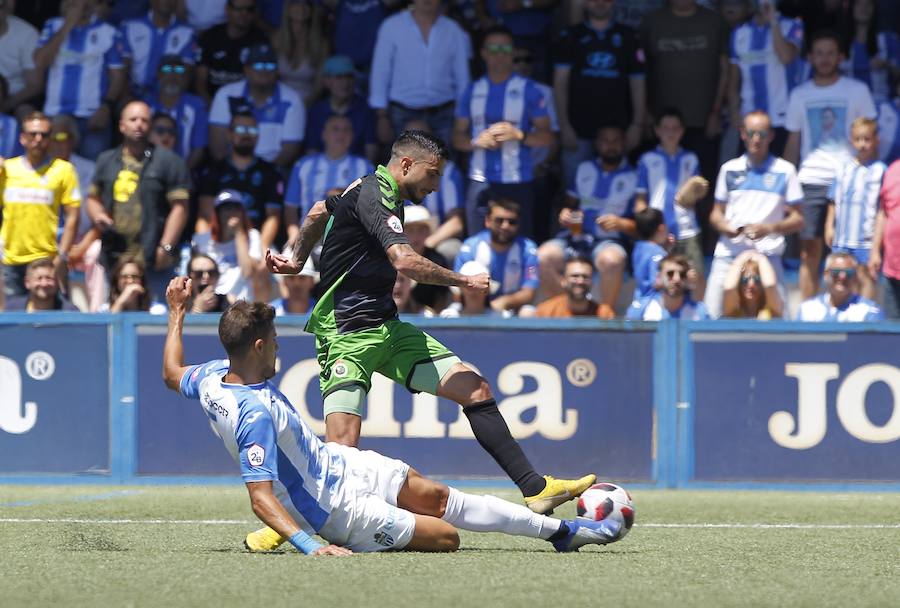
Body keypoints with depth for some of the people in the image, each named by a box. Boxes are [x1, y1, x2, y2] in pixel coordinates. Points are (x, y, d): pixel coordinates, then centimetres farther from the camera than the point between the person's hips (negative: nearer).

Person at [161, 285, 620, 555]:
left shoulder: (213, 377, -8)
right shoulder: (255, 414, -34)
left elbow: (172, 373, 15)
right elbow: (260, 496, -37)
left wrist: (177, 312, 25)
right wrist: (309, 546, -45)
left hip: (335, 462, 9)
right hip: (337, 505, -9)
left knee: (438, 497, 11)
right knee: (446, 537, -12)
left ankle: (562, 530, 17)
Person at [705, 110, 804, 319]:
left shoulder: (784, 171, 5)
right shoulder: (730, 169, 13)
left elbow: (797, 220, 4)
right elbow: (716, 214, 18)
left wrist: (769, 228, -15)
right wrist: (724, 227, -5)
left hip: (767, 256, -2)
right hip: (728, 254, 2)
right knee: (712, 314, -6)